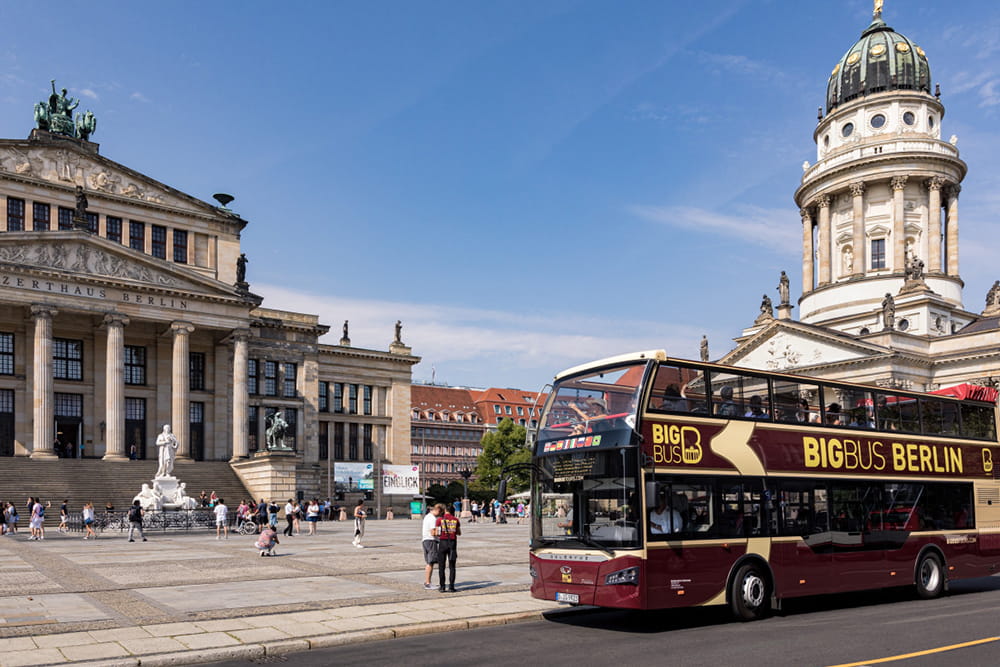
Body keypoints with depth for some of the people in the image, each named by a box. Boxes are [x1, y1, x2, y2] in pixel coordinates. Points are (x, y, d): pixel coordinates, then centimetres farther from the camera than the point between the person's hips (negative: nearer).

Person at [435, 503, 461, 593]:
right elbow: (459, 533, 9)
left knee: (441, 566, 7)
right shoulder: (456, 520, 2)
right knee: (452, 566, 7)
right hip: (453, 543, 2)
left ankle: (442, 587, 6)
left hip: (443, 542, -2)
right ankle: (451, 587, 3)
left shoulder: (440, 519, -6)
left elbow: (436, 533, -6)